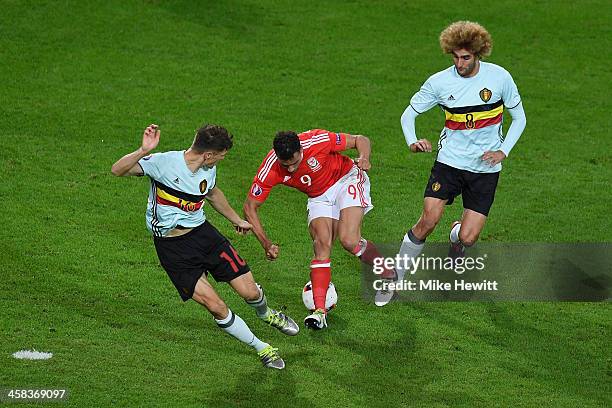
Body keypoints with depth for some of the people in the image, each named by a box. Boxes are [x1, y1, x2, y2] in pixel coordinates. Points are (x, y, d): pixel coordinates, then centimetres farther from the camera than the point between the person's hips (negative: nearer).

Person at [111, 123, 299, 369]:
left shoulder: (208, 170, -1)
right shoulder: (164, 163, -21)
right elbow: (118, 170, -27)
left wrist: (236, 220, 35)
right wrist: (143, 152, -45)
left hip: (202, 232, 5)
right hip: (171, 246, -5)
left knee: (250, 291, 0)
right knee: (215, 306, -13)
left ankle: (267, 315, 38)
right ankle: (261, 348, 8)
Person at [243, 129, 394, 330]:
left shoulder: (317, 141, -31)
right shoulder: (270, 170, -25)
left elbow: (360, 140, -15)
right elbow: (250, 206, -16)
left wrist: (364, 158, -37)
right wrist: (266, 243, -24)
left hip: (347, 180, -3)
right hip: (319, 198, 3)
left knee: (349, 240, -22)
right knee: (322, 246, -17)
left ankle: (388, 274, 5)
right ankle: (320, 311, -18)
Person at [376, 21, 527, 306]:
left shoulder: (499, 77, -7)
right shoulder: (439, 82, -7)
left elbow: (519, 117, 5)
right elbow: (409, 113, 4)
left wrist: (503, 151, -8)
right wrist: (412, 142, -16)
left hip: (485, 169, 0)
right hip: (449, 162, 0)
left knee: (468, 238, -8)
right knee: (429, 219, -18)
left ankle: (456, 237, 33)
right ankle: (395, 278, -1)